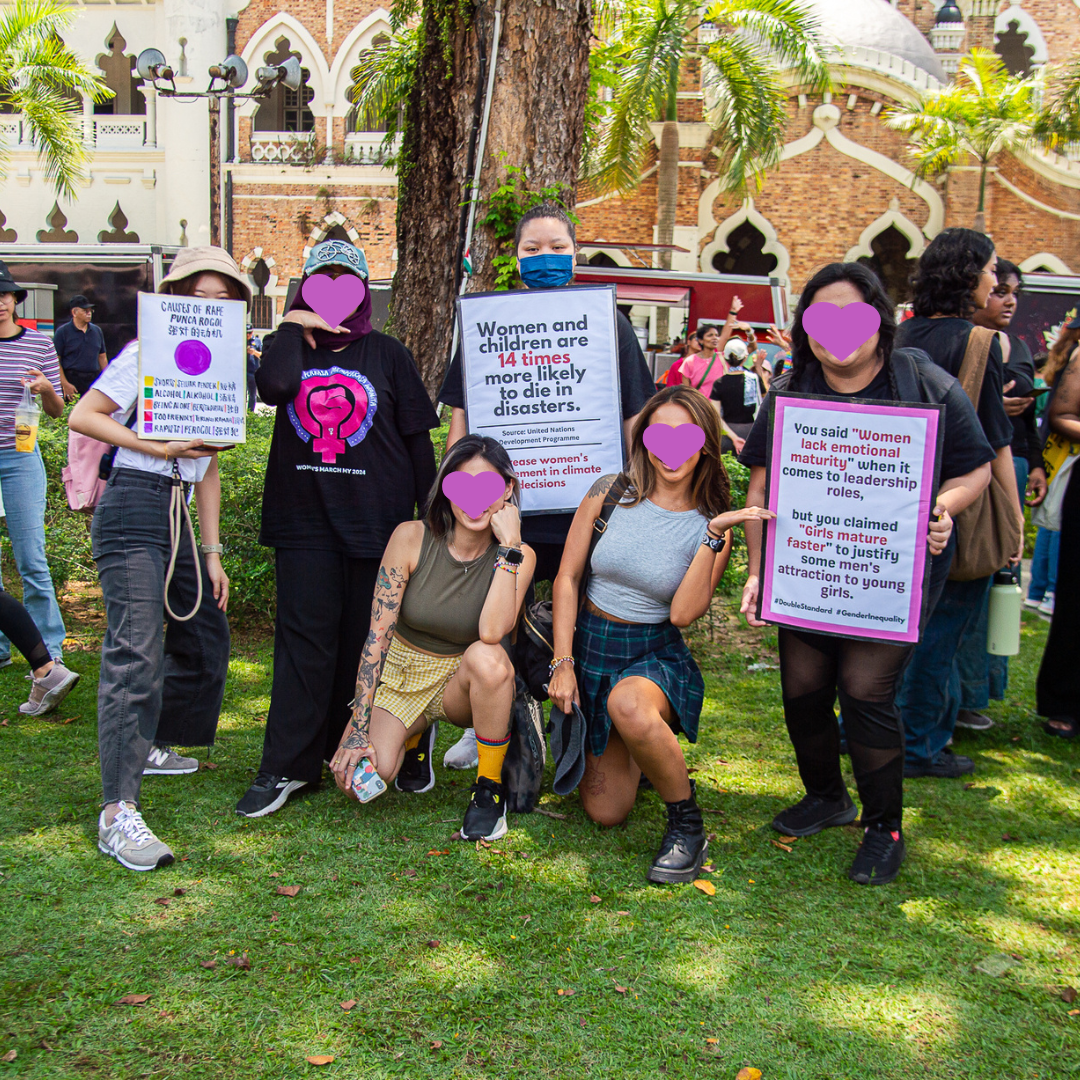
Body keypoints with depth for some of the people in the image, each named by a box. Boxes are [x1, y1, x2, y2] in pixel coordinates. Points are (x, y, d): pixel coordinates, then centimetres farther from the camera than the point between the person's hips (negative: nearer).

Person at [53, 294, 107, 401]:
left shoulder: (97, 331, 15)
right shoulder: (62, 332, -1)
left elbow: (102, 358, 20)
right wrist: (65, 384, -14)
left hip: (94, 380, 4)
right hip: (72, 381, -4)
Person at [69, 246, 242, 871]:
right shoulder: (148, 353, -3)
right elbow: (83, 417, -8)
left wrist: (213, 553, 14)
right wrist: (159, 447, -17)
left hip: (177, 517, 8)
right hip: (133, 508, -8)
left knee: (205, 637, 16)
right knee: (135, 650, -17)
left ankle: (150, 745, 39)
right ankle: (118, 812, -18)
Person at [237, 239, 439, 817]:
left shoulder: (388, 354, 9)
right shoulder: (288, 343, 11)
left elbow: (418, 440, 9)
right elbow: (274, 385, -14)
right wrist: (294, 327, -2)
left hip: (377, 519, 0)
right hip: (304, 517, 0)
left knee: (366, 638, 6)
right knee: (304, 638, -3)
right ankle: (286, 767, 1)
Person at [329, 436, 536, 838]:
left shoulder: (518, 556, -13)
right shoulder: (412, 538, -14)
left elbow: (492, 632, -31)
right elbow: (378, 633, -14)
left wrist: (508, 546, -30)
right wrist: (359, 728, -17)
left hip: (463, 684, -1)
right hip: (400, 672, 1)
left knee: (488, 657, -37)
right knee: (356, 779, -22)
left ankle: (489, 789, -13)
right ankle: (415, 736, 16)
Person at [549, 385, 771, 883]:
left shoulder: (711, 525, -8)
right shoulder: (610, 493, -6)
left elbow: (683, 613, -18)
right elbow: (567, 576, -3)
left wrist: (714, 537, -23)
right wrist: (563, 663, -8)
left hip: (656, 656, -2)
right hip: (589, 646, 2)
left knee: (628, 706, -42)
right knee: (606, 813, 4)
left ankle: (687, 824, -16)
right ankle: (641, 753, 40)